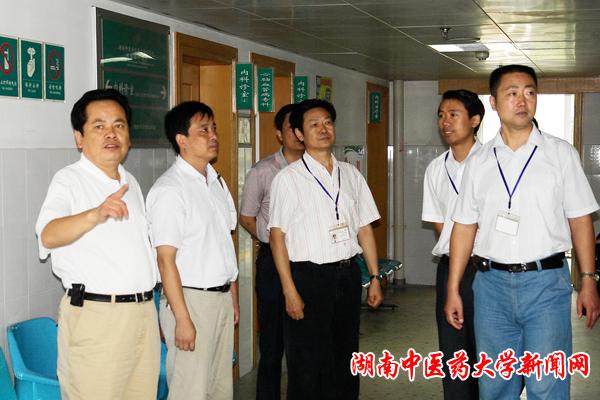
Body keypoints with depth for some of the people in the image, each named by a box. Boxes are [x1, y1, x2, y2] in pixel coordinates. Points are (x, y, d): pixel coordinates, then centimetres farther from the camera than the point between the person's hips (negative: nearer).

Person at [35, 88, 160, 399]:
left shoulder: (131, 182, 16)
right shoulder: (68, 181, -7)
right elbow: (48, 236, -26)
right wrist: (96, 214, -44)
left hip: (143, 313, 7)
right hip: (94, 316, -7)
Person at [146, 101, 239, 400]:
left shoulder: (216, 182, 11)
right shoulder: (169, 190, -14)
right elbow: (166, 259, -17)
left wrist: (233, 297, 15)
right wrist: (182, 319, -19)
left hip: (222, 297, 8)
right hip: (190, 299, -8)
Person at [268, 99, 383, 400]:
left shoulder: (350, 175, 10)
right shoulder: (288, 178, -5)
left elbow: (364, 228, 12)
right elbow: (277, 236, -8)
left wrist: (374, 277, 7)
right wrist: (289, 291, -13)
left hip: (348, 274, 5)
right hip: (308, 276, -4)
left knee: (345, 360, 14)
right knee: (307, 365, 2)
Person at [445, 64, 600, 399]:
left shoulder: (561, 153, 2)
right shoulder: (479, 161, 8)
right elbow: (464, 227, 9)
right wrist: (453, 290, 7)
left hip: (546, 282, -2)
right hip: (492, 282, 2)